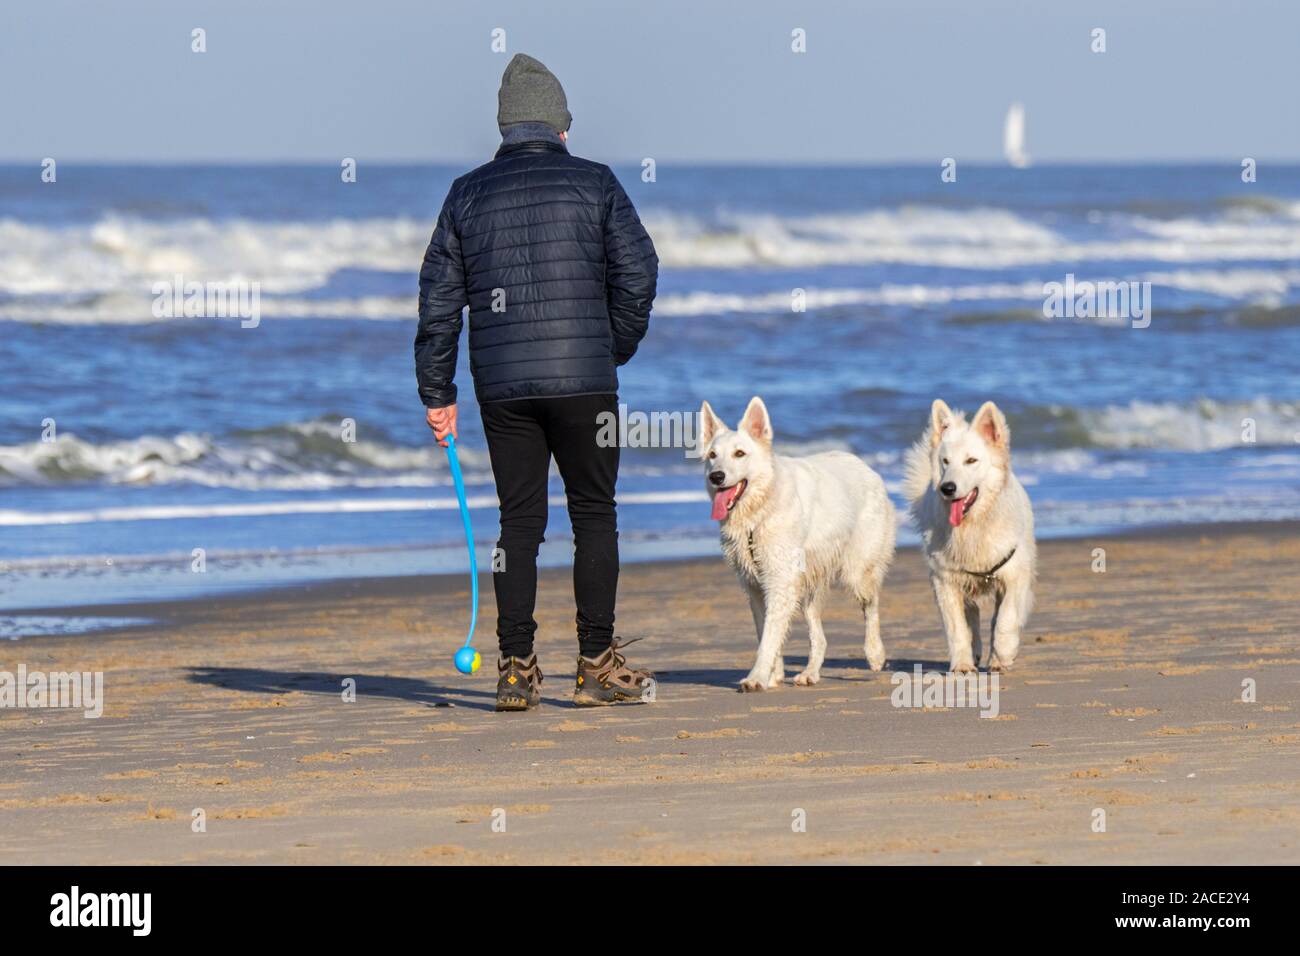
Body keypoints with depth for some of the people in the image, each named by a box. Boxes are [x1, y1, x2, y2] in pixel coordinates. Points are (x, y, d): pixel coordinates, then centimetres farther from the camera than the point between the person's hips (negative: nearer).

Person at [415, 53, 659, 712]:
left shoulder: (467, 194, 8)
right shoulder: (594, 183, 1)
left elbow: (438, 300, 8)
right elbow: (638, 273, -3)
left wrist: (437, 394, 12)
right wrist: (616, 349, 13)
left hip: (500, 384, 2)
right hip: (582, 378, -2)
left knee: (519, 521, 7)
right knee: (594, 514, 6)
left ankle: (516, 669, 4)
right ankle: (597, 665, 4)